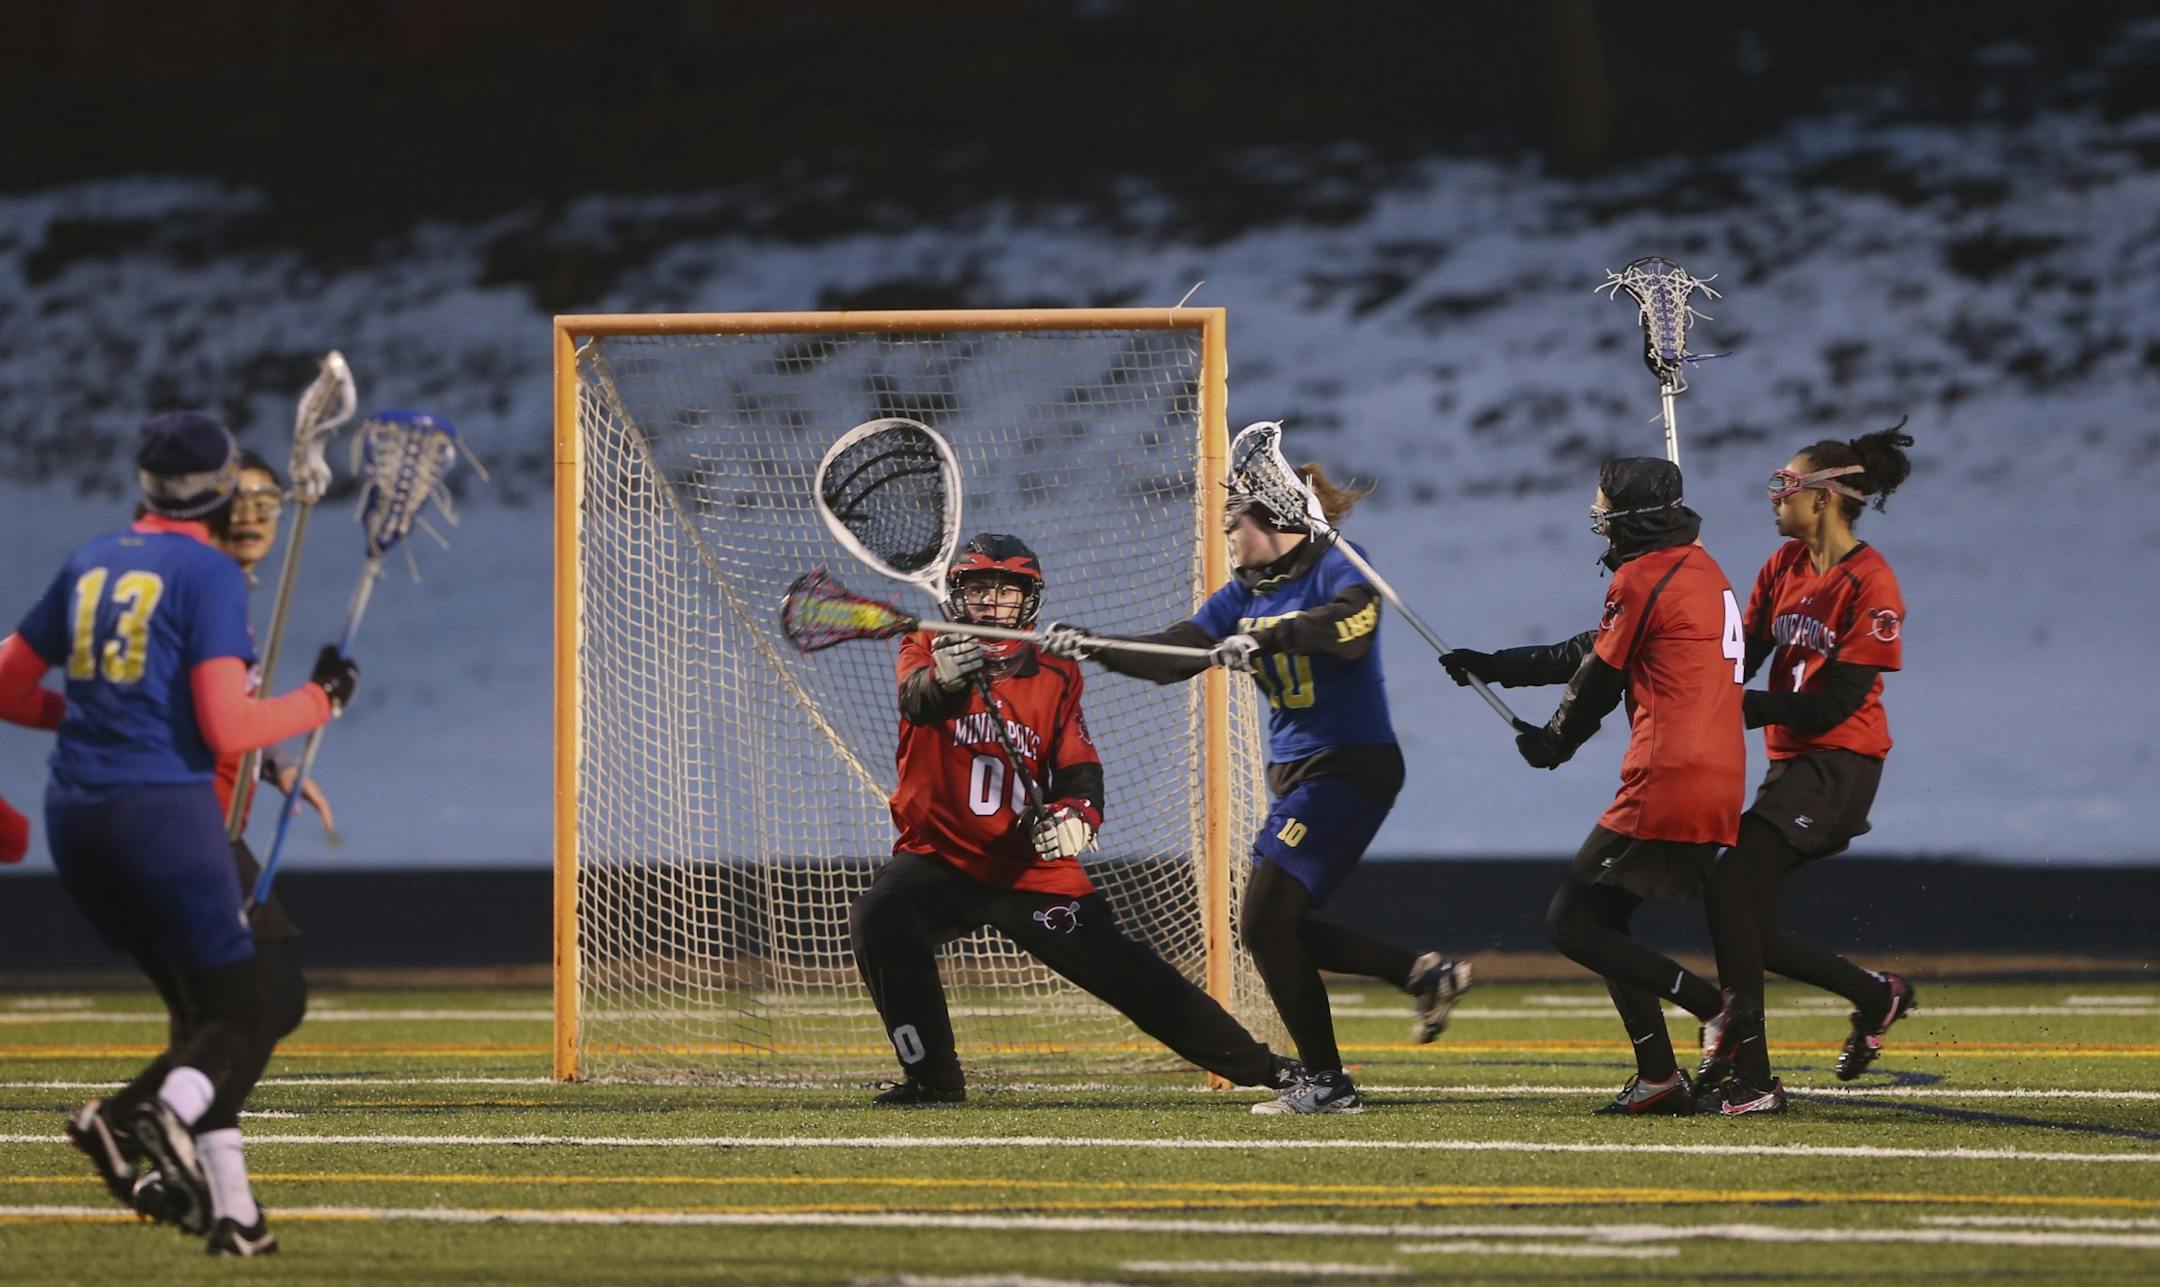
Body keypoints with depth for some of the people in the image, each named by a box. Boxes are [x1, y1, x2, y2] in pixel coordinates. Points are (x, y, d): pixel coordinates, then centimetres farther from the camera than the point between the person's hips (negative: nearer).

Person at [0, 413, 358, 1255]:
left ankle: (232, 1211, 7)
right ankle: (171, 1117, -32)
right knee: (236, 1018, 0)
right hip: (165, 808, -6)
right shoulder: (210, 574, -6)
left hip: (75, 820, 6)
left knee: (197, 1005, 17)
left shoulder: (89, 563, 13)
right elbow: (227, 729, -13)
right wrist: (322, 700, 2)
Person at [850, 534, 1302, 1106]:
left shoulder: (1055, 676, 5)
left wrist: (1076, 815, -25)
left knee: (1124, 970, -3)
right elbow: (918, 699, -26)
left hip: (1033, 866, 1)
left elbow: (1079, 769, -2)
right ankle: (932, 1077, -14)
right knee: (879, 920, -28)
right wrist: (945, 680, -51)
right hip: (942, 856, -1)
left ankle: (1260, 1067, 8)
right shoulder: (928, 651, -2)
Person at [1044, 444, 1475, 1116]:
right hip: (1296, 776, 9)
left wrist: (1269, 637, -43)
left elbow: (1351, 624, -33)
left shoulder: (1334, 567, -11)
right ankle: (1424, 973, 18)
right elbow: (1170, 657, 4)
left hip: (1350, 767, -9)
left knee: (1266, 921, -13)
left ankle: (1325, 1083, -7)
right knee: (1273, 926, 9)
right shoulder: (1245, 593, 11)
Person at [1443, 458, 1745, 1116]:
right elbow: (1593, 651, 26)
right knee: (1603, 920, 18)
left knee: (1572, 923, -4)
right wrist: (1493, 666, 31)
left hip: (1667, 784, -9)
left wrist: (1551, 742, 20)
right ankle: (1658, 1078, 13)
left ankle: (1718, 1009, -14)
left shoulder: (1641, 580, -9)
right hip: (1722, 785, 9)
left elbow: (1597, 683, 0)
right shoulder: (1705, 571, 19)